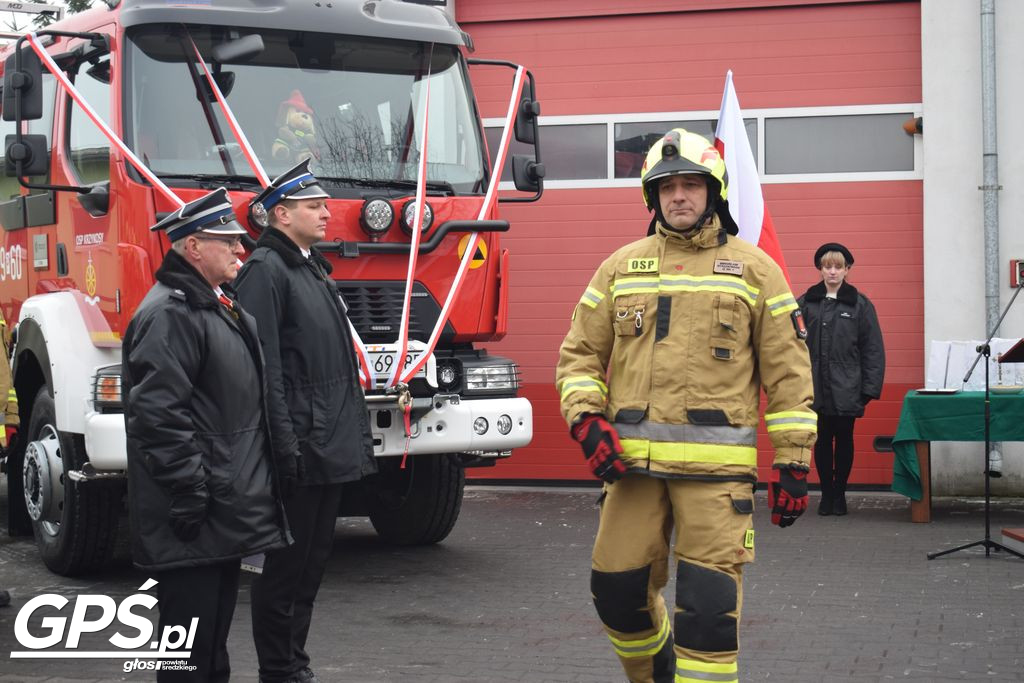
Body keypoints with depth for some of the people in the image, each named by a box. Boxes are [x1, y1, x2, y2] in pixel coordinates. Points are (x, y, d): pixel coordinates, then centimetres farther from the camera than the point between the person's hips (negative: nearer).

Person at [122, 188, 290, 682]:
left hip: (226, 512, 10)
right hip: (195, 525, -10)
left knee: (215, 643, 18)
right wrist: (189, 497, -24)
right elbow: (158, 415, -24)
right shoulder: (168, 314, -16)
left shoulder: (218, 308, 18)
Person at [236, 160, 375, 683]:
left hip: (333, 444, 9)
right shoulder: (265, 270, -11)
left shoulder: (314, 268, 18)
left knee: (314, 560, 15)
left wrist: (357, 432, 17)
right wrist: (285, 445, -23)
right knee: (287, 563, -1)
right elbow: (264, 366, -19)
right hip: (301, 451, -9)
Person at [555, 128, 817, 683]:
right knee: (618, 590, 7)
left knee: (709, 604, -7)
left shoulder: (753, 269, 7)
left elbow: (787, 372, 6)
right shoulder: (621, 267, 13)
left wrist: (793, 462, 0)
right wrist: (587, 420, -3)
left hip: (715, 465, -3)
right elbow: (579, 353, 15)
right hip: (632, 460, 3)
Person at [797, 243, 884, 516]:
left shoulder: (860, 304, 0)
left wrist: (870, 388, -7)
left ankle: (839, 494, 19)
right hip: (815, 388, 1)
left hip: (846, 389, -1)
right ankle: (826, 494, 17)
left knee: (844, 440, 8)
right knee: (822, 441, 7)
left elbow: (873, 350, -1)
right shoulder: (806, 303, 3)